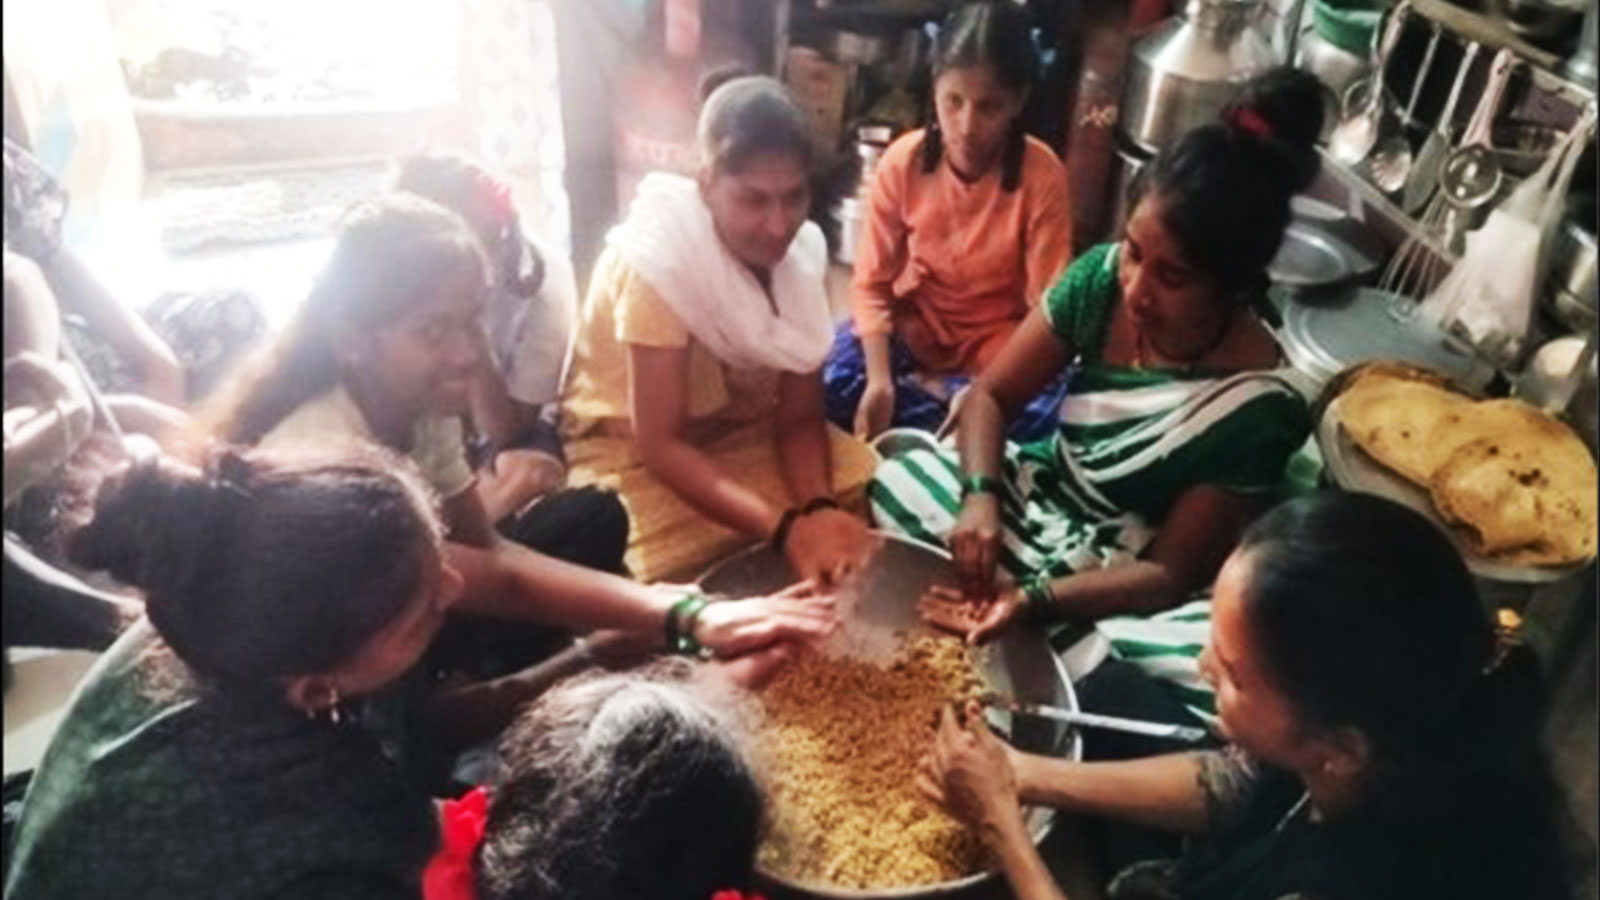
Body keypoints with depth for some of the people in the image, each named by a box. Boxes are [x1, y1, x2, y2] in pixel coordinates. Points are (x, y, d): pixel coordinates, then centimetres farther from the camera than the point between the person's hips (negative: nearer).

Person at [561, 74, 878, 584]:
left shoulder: (801, 249, -11)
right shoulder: (658, 259, -27)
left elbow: (800, 415, -8)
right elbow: (660, 445, -29)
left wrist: (817, 507, -29)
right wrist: (785, 528, -41)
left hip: (744, 430, 5)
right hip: (633, 450, -5)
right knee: (696, 569, -30)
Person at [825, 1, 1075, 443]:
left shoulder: (1042, 175, -18)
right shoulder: (903, 160, -14)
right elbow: (871, 282, -11)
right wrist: (880, 379, -27)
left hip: (994, 348, 0)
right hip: (910, 330, 1)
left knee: (1052, 409, -30)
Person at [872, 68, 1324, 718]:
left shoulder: (1258, 406, -25)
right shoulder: (1101, 277, -15)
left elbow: (1172, 571, -19)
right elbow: (990, 395, -6)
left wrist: (1035, 600, -32)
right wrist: (981, 495, -25)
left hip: (1127, 585, -3)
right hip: (1042, 497, 4)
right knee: (895, 484, -19)